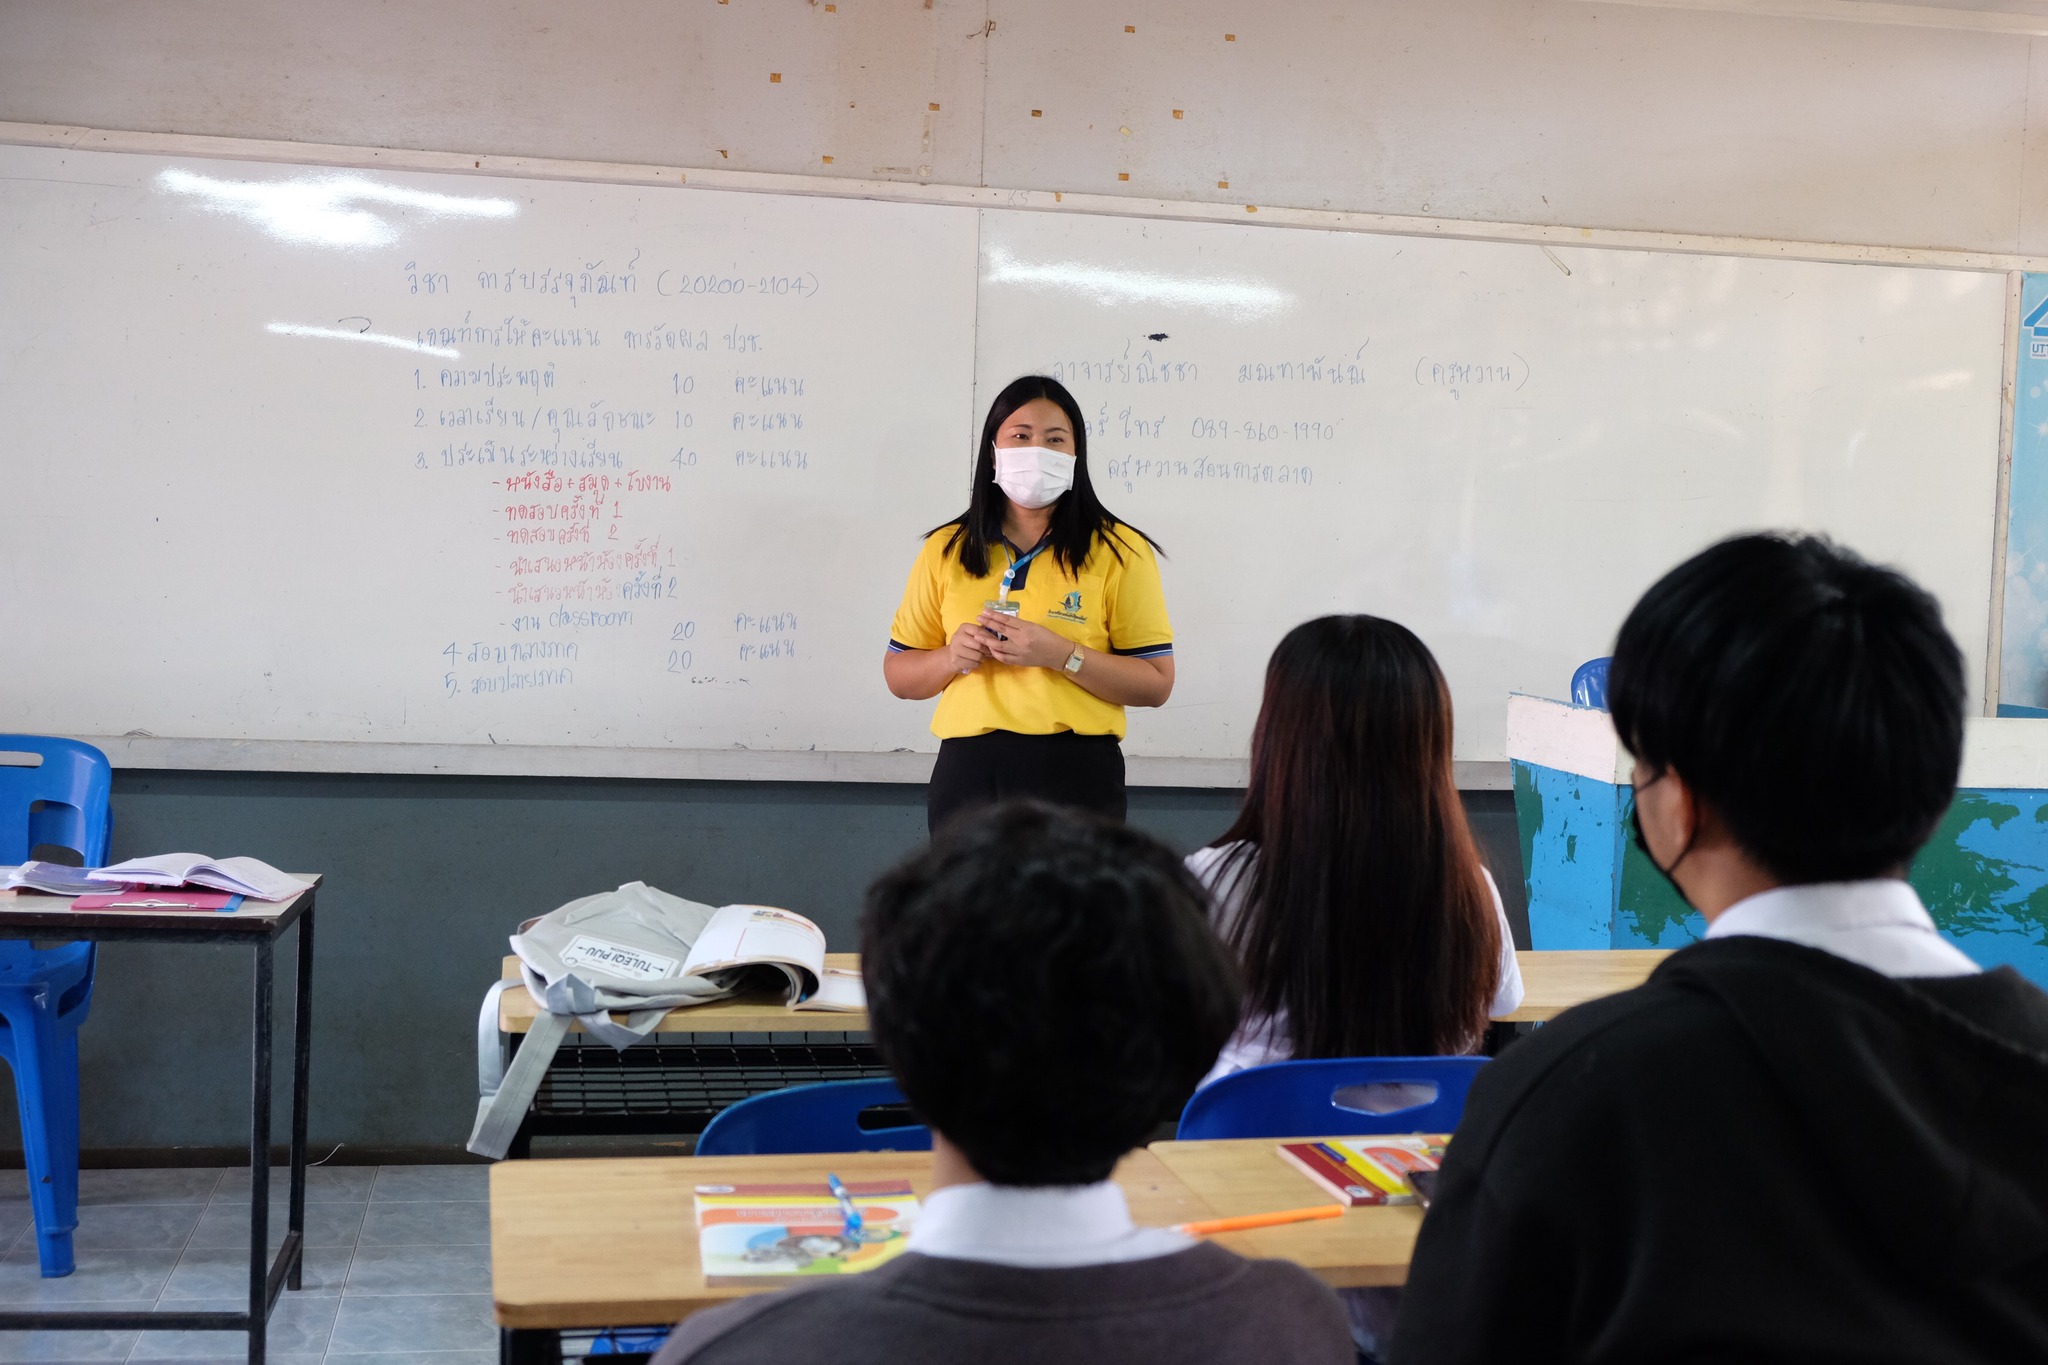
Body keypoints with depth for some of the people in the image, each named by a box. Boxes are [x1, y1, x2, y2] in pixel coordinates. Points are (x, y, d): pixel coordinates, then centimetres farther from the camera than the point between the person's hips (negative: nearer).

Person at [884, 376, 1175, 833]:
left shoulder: (1118, 551, 0)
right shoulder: (945, 550, 9)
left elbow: (1156, 684, -4)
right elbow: (898, 673, 13)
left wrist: (1059, 654, -17)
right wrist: (950, 658, -8)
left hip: (1075, 775, -2)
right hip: (968, 772, 2)